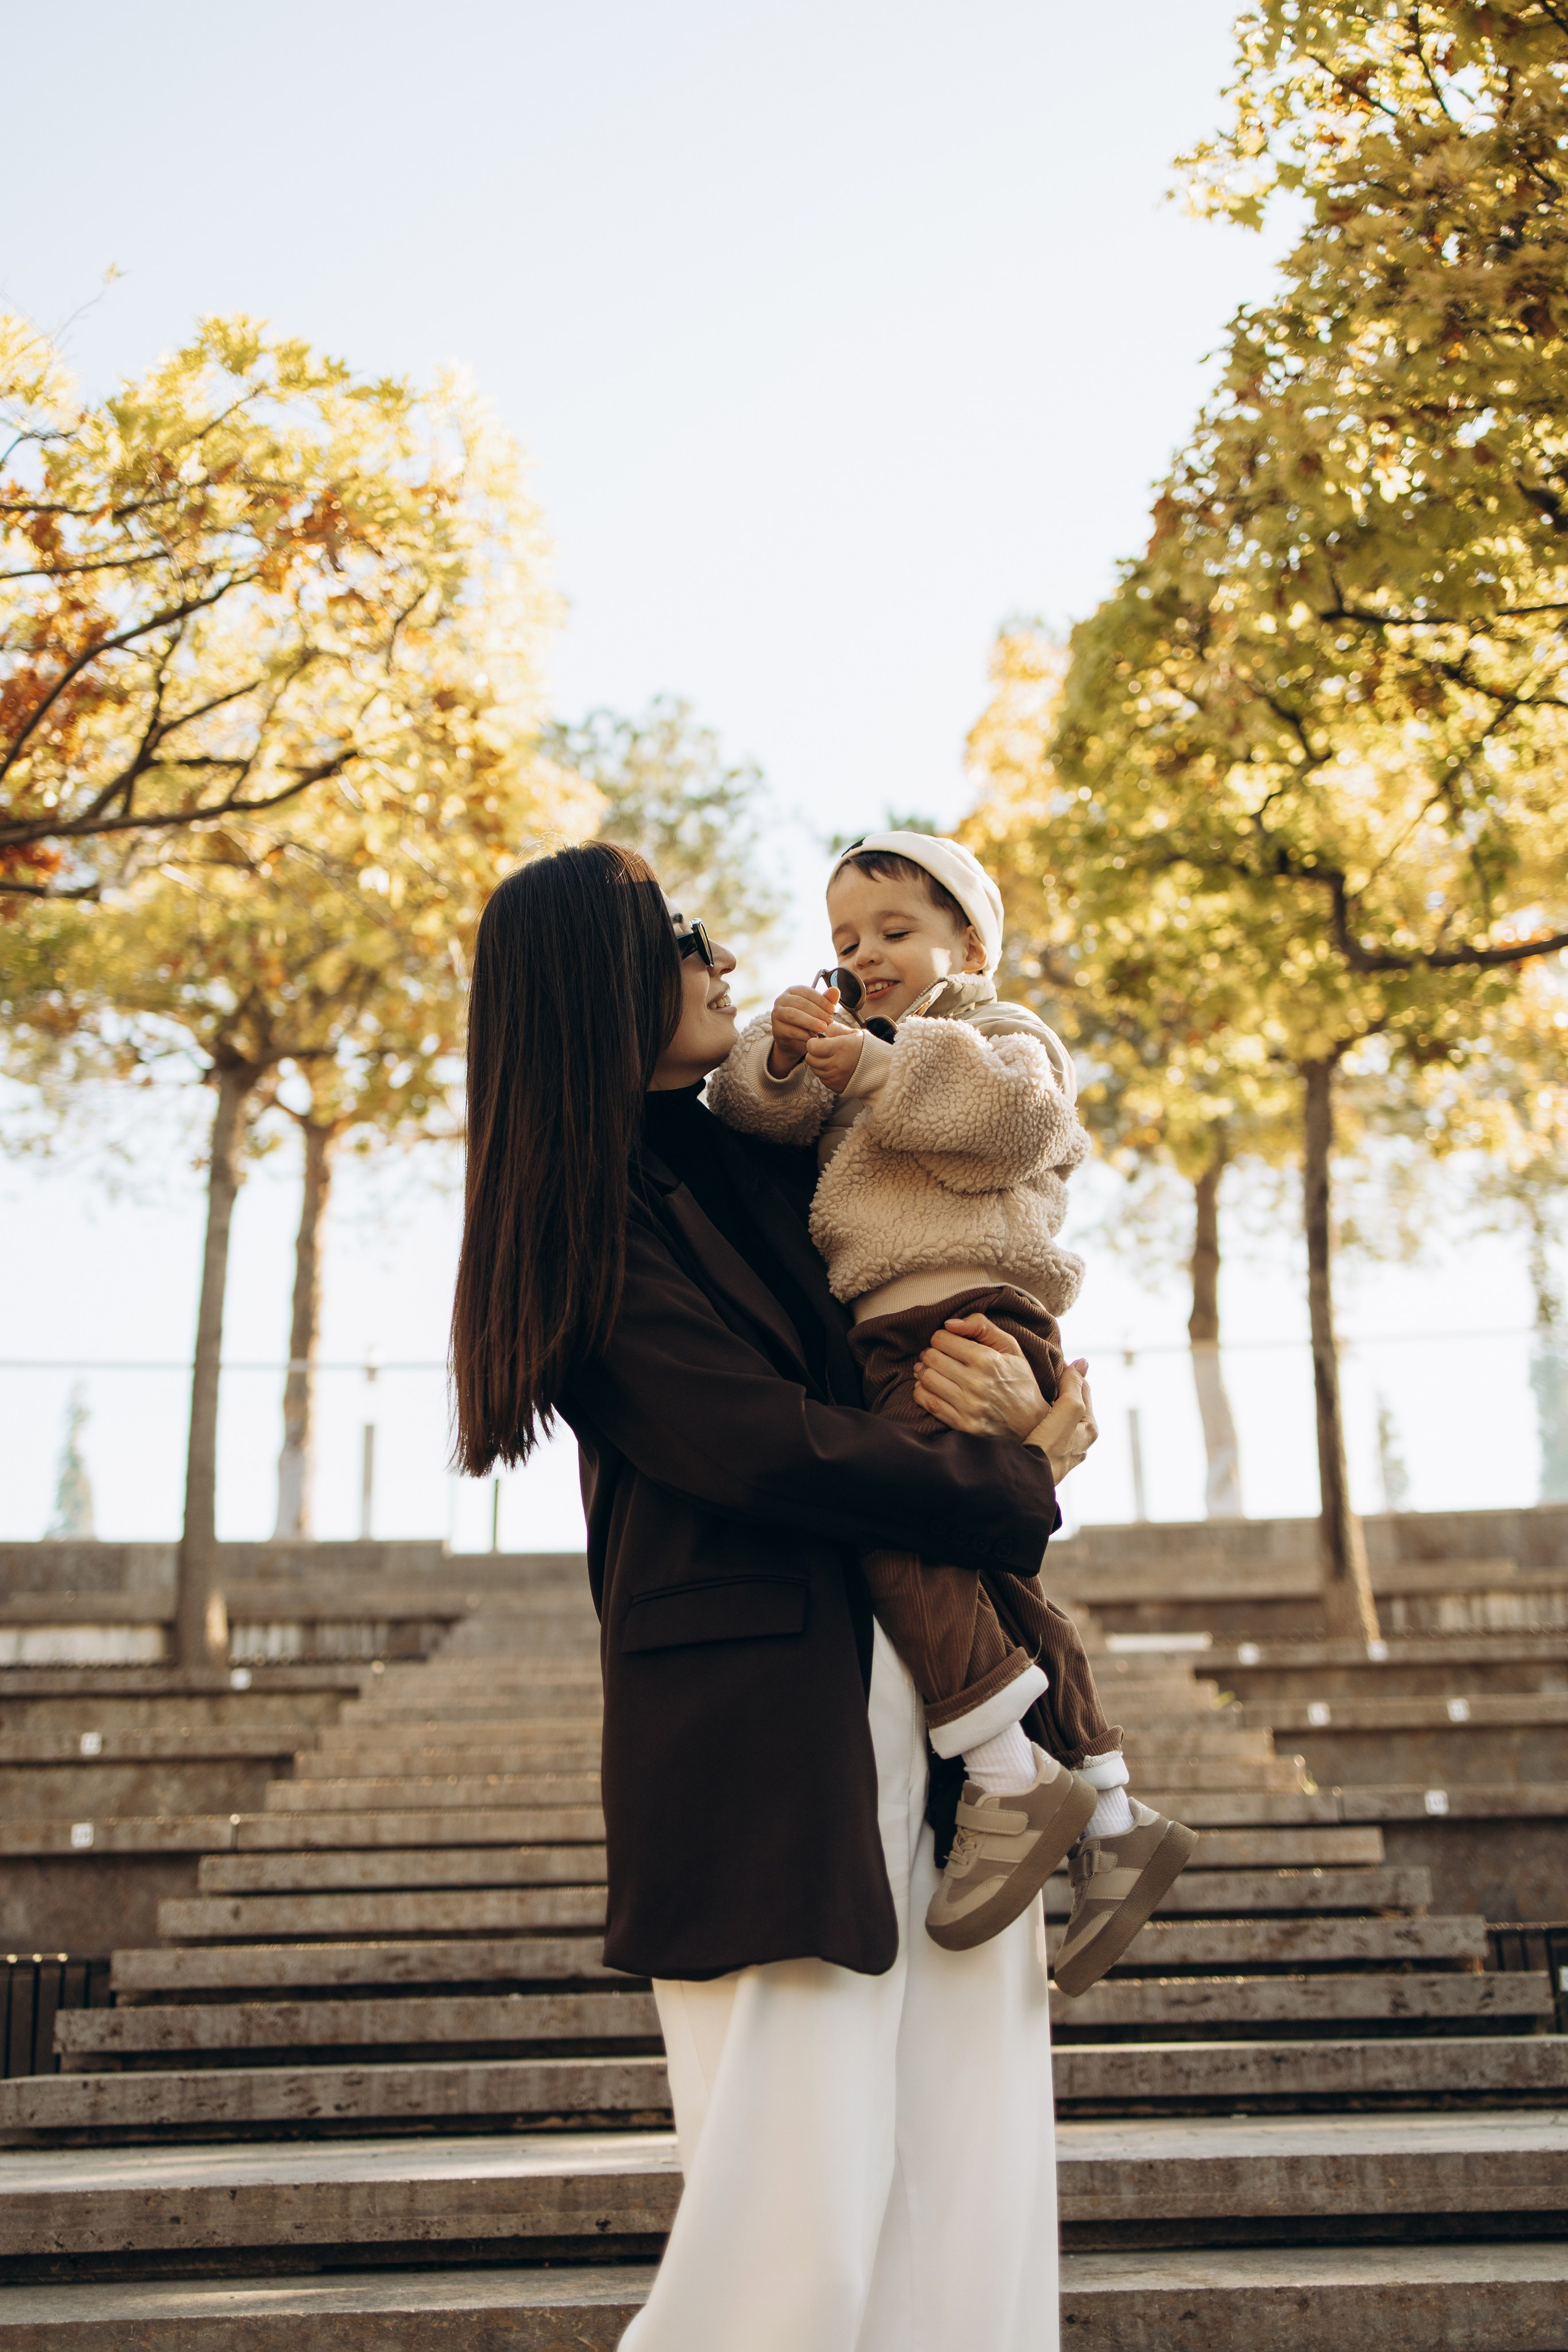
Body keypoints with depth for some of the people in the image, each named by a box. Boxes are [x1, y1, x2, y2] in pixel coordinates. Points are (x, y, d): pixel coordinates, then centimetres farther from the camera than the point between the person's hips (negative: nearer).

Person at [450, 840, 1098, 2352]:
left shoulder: (753, 1152, 17)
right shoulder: (590, 1234, -5)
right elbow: (769, 1449, -14)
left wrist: (1006, 1374, 0)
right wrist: (1019, 1480, -2)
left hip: (924, 1695, 7)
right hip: (757, 1735, -7)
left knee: (972, 2196, 4)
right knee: (796, 2223, -8)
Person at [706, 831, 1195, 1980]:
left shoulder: (1003, 1036, 8)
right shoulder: (859, 1052, 30)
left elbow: (1011, 1118, -17)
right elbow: (749, 1112, 12)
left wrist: (874, 1066, -21)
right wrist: (782, 1062, -9)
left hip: (969, 1317, -9)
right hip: (899, 1343, 9)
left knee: (893, 1525, -24)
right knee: (991, 1587, 9)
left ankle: (1013, 1781, -20)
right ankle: (1114, 1817, 15)